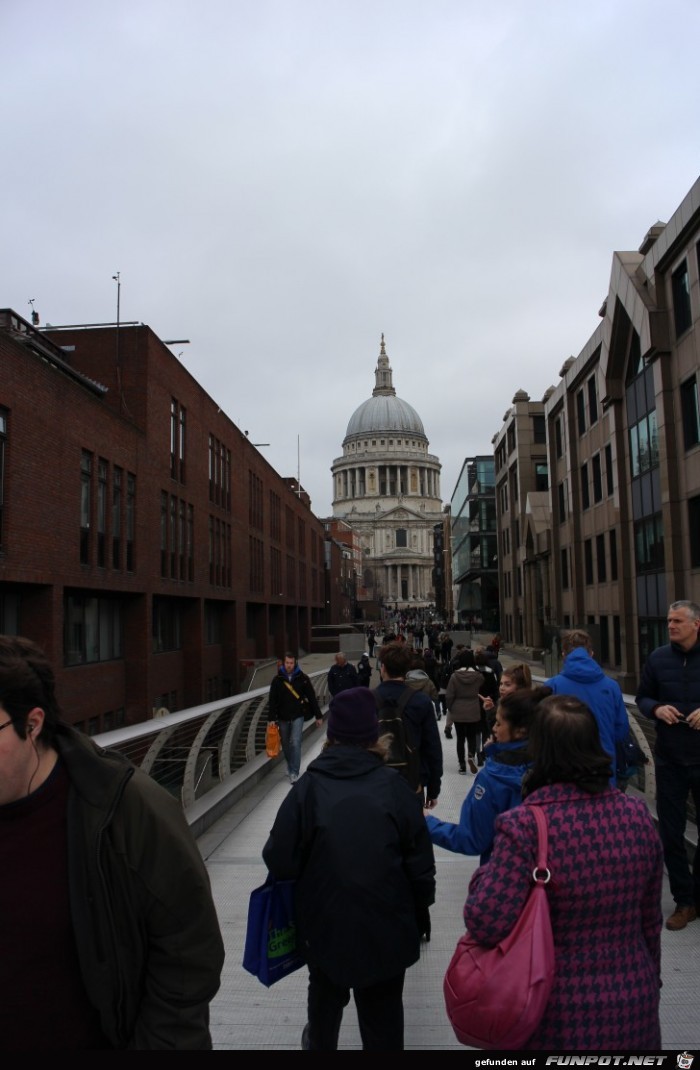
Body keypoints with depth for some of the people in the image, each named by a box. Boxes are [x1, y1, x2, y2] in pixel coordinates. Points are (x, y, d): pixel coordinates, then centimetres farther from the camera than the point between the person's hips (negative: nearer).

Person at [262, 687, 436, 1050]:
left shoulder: (308, 787, -14)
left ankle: (320, 1043, 54)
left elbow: (280, 861, -14)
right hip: (386, 925, -1)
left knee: (326, 995, 29)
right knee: (382, 1014, 17)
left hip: (325, 922, 2)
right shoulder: (393, 785, -13)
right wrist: (418, 909, 8)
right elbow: (420, 861, -9)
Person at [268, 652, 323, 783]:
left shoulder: (302, 678, -5)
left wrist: (318, 716, 0)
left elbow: (312, 697, -1)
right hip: (282, 718, 2)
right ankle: (290, 765, 37)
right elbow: (272, 701, -1)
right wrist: (271, 718, -8)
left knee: (295, 743, -13)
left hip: (298, 716, -2)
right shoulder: (277, 680, -2)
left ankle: (294, 773, -8)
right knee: (286, 745, 13)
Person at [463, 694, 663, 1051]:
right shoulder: (637, 816, -8)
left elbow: (485, 924, -25)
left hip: (558, 1017, -3)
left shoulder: (524, 825, -23)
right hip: (632, 1009, 4)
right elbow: (650, 920, 3)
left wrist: (483, 877, -6)